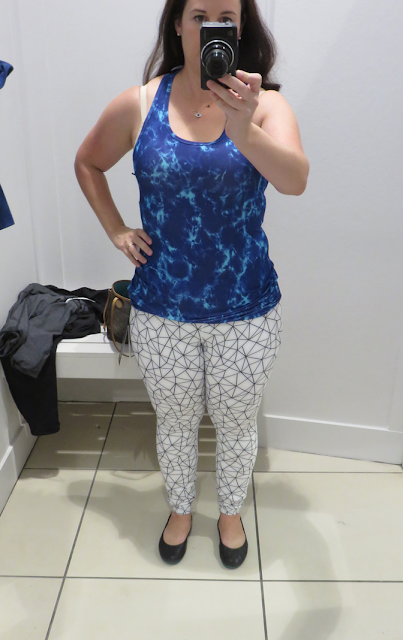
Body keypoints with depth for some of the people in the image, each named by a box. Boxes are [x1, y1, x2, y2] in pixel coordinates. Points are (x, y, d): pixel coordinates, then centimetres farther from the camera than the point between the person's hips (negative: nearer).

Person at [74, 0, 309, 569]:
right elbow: (87, 163, 12)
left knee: (237, 422, 19)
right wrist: (116, 230, 2)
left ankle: (231, 511, 48)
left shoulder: (264, 102, -9)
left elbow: (296, 180, -28)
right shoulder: (139, 104, -4)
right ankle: (181, 508, 49)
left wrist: (243, 131, -45)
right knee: (175, 421, 20)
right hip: (162, 310, 1)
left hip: (247, 312, -1)